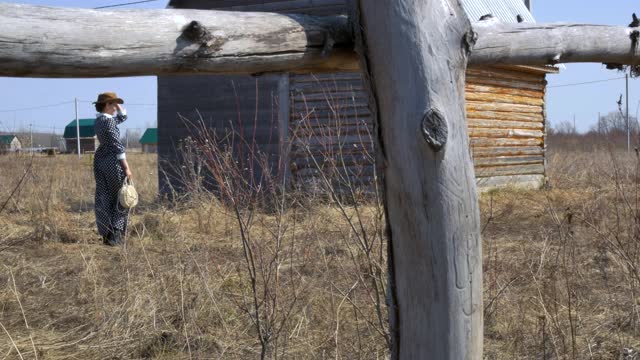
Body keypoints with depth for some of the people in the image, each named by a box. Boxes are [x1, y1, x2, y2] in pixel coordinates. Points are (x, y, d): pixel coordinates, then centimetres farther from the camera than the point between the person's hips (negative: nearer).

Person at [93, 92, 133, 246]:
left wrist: (117, 104, 13)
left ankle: (106, 234, 10)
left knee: (104, 198, 8)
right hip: (112, 161, -9)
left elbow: (123, 117, 26)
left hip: (100, 160, 9)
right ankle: (116, 235, -2)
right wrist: (126, 167, -18)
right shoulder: (108, 121, -15)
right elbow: (117, 145, -19)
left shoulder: (99, 120, 12)